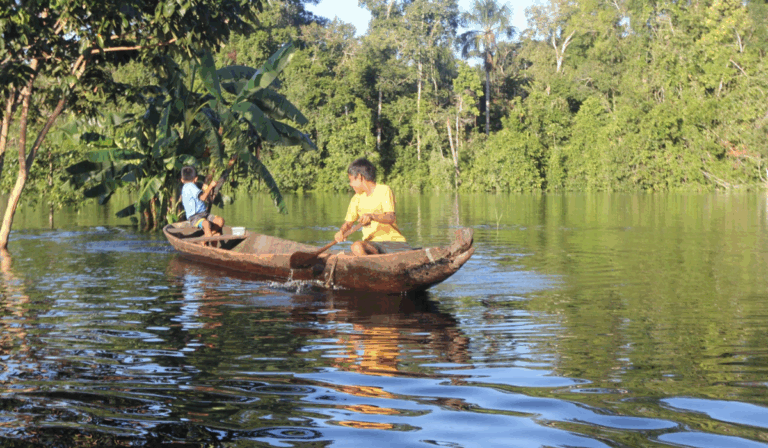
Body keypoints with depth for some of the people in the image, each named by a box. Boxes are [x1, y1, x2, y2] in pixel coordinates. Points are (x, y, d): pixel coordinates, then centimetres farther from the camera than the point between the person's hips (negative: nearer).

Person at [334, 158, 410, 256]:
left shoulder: (384, 190, -3)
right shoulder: (357, 198, 14)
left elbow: (391, 218, -17)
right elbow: (348, 223, 17)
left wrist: (372, 216, -37)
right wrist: (341, 231, -8)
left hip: (393, 240, -3)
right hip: (372, 243, 3)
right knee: (357, 246, -33)